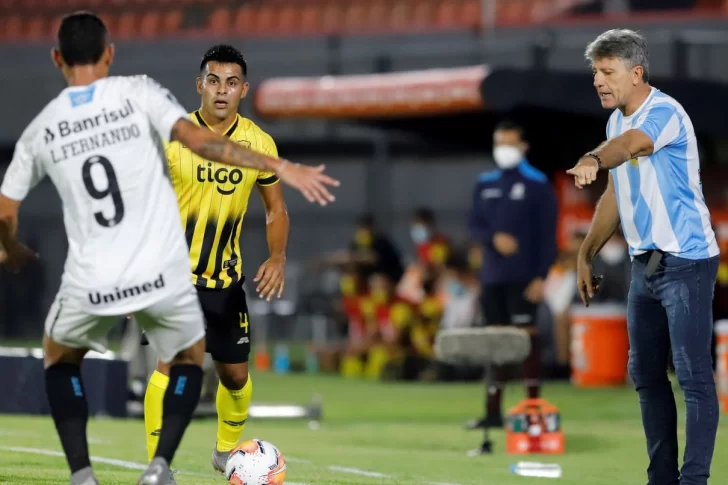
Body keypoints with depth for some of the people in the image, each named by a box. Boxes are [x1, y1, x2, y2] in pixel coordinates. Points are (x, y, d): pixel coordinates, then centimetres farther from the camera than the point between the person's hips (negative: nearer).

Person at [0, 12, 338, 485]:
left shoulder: (40, 130, 6)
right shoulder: (137, 92, -2)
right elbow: (198, 140, -15)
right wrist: (282, 167, -12)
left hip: (91, 283, 1)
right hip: (162, 274, -1)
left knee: (59, 357, 29)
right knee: (189, 358, 26)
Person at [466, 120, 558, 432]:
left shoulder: (537, 185, -2)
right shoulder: (485, 185, 13)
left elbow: (547, 234, -5)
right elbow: (474, 226, 11)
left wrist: (541, 275, -12)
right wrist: (494, 238, -12)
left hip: (523, 277, -5)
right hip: (492, 275, 5)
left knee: (526, 335, -7)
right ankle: (493, 411, 10)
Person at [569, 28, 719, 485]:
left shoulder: (664, 113, -17)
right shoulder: (618, 121, 10)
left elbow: (632, 143, -40)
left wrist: (593, 161, -59)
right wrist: (587, 254, 18)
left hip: (687, 262, -9)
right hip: (645, 263, 9)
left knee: (694, 376, -8)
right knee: (645, 374, 11)